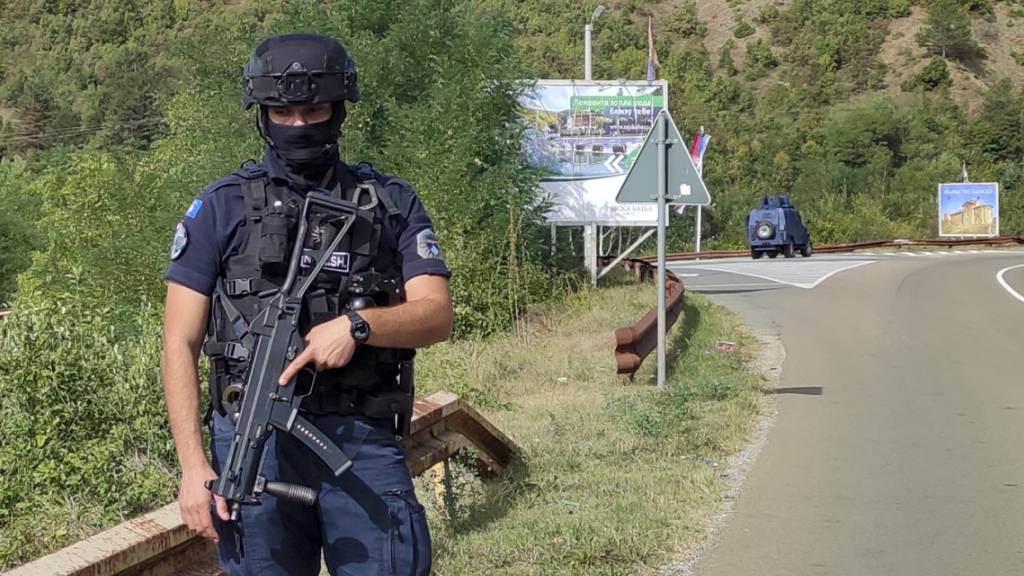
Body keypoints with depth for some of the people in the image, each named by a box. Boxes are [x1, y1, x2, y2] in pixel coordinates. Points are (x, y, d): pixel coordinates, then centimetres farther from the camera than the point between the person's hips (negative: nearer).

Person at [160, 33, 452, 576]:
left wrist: (358, 323, -19)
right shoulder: (222, 207, 5)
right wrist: (193, 466, -7)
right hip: (256, 439, 0)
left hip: (363, 440, 1)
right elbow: (180, 345, 2)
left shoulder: (391, 203, 10)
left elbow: (436, 315, 1)